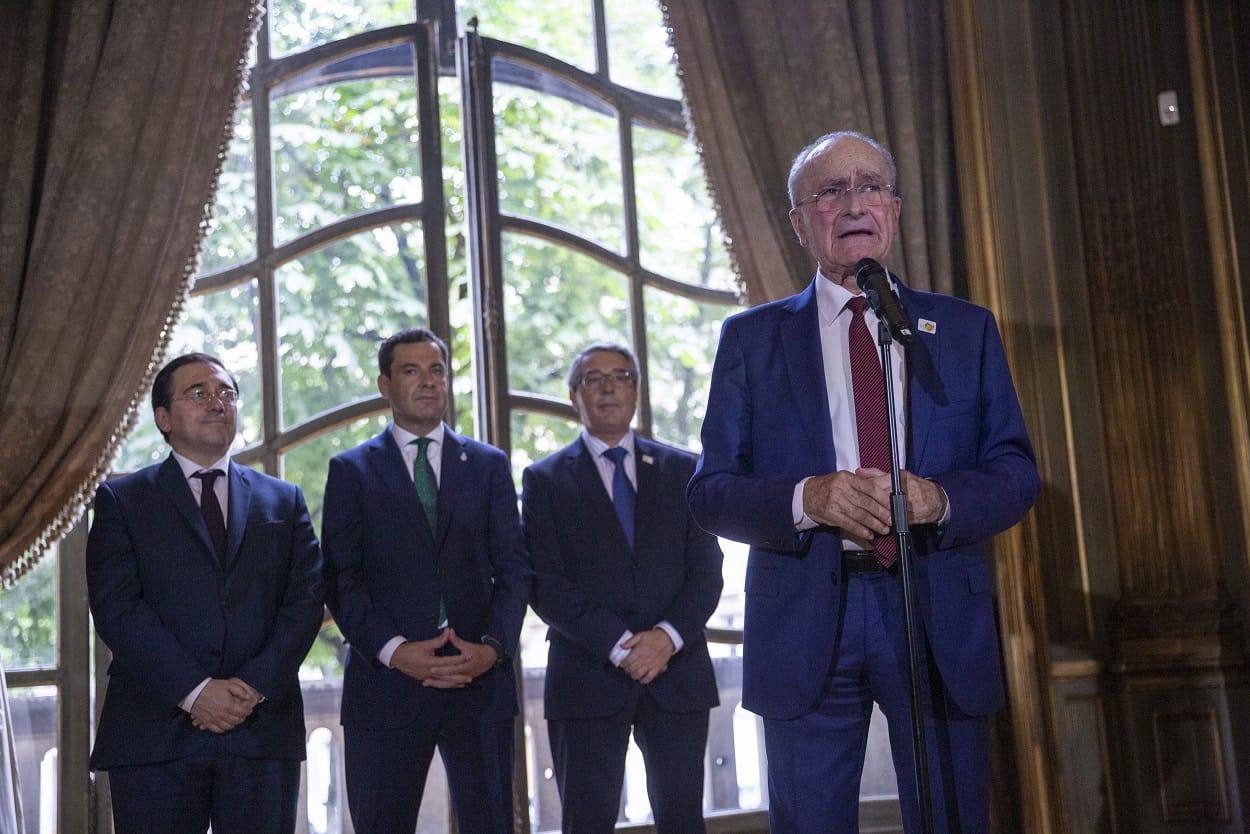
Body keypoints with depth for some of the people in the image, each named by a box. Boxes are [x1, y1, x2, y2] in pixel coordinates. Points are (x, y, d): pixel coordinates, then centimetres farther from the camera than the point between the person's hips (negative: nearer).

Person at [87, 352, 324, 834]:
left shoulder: (283, 500, 15)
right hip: (155, 734, -1)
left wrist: (257, 685, -9)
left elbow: (306, 600, 6)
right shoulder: (121, 500, 8)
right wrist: (194, 690, -13)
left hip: (263, 728, 2)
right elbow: (116, 607, -4)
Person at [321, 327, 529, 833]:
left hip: (481, 678, 2)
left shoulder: (489, 464, 12)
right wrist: (394, 651, -14)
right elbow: (341, 578, 0)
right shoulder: (351, 470, 7)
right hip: (386, 682, -1)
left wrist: (493, 646, -10)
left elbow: (512, 567, 6)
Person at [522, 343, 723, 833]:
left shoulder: (681, 470, 12)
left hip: (677, 670, 2)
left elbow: (706, 569, 5)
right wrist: (619, 645, -13)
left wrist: (669, 636, -12)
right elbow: (545, 584, -3)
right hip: (587, 677, -1)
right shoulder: (545, 479, 7)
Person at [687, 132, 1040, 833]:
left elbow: (1017, 472, 7)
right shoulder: (752, 338, 8)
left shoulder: (967, 329, 11)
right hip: (805, 626, -1)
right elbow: (711, 491, 3)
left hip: (941, 619, 1)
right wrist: (806, 498, -17)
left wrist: (938, 498, -15)